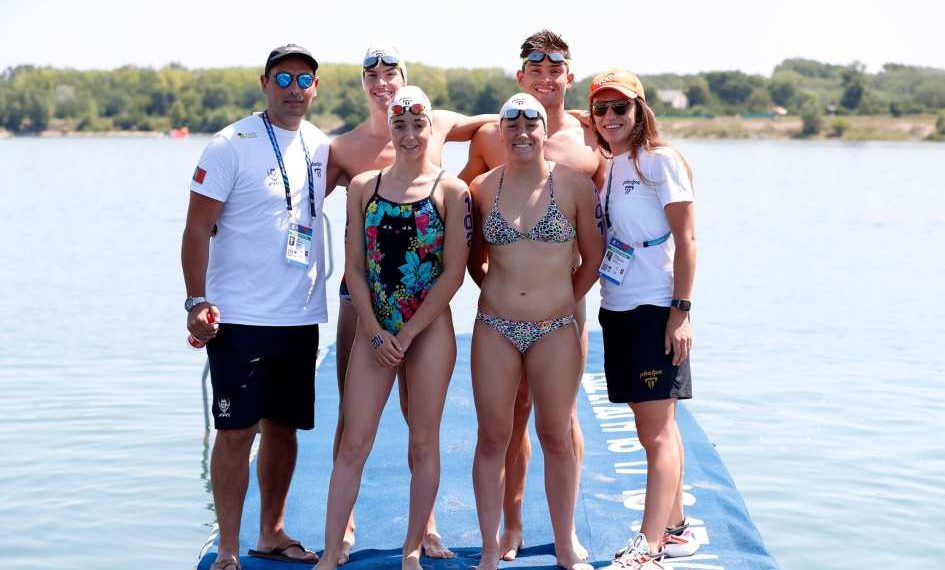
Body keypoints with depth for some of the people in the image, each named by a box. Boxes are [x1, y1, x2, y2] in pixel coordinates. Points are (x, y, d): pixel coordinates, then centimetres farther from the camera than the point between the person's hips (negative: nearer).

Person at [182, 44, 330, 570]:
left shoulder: (321, 146, 8)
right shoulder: (232, 145, -7)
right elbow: (198, 227, -10)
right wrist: (197, 300, -18)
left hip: (301, 315, 6)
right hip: (239, 315, -5)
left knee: (284, 427, 14)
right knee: (236, 431, -3)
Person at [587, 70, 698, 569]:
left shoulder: (660, 160, -8)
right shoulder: (602, 167, 13)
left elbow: (685, 238, -12)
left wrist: (681, 310, -16)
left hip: (656, 309, -7)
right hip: (617, 309, 7)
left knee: (657, 431, -8)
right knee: (654, 428, 14)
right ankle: (675, 529, 25)